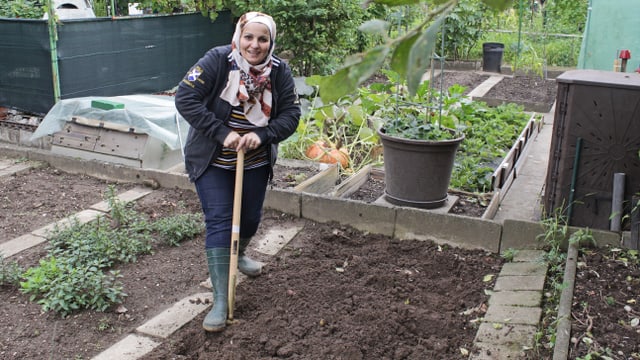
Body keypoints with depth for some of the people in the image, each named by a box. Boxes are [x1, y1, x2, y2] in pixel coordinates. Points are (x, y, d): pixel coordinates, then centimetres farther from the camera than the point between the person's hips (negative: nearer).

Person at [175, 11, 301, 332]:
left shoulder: (279, 71, -10)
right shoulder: (217, 60, -20)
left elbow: (291, 114, -8)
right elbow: (185, 99, -24)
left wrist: (262, 135, -26)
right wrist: (222, 133, -29)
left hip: (255, 161, 4)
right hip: (212, 161, -4)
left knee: (251, 217, 17)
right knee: (219, 223, -8)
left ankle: (238, 255, 52)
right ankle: (220, 301, -4)